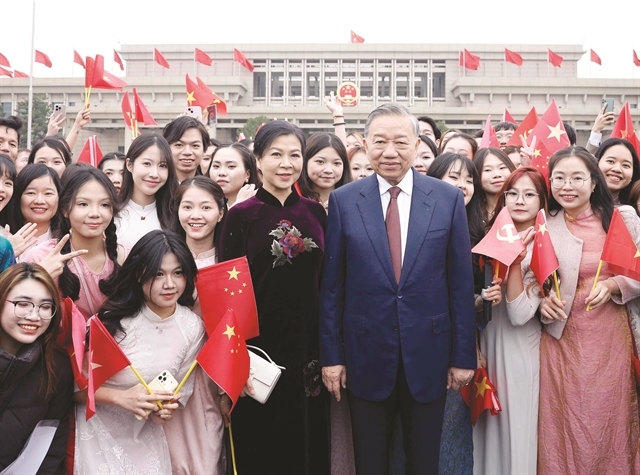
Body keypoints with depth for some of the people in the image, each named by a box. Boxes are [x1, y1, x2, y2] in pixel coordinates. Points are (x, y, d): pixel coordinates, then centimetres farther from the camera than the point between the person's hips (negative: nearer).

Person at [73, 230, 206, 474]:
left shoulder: (193, 327, -9)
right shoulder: (112, 320, -20)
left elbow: (184, 386, 4)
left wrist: (168, 408, -16)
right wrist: (121, 397, -28)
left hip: (146, 434, 3)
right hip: (98, 431, -3)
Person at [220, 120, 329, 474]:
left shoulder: (315, 212, 5)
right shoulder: (241, 216, -4)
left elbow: (326, 280, 9)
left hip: (308, 343, 3)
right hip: (258, 344, -3)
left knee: (308, 442, 14)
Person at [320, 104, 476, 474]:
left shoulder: (449, 198, -2)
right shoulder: (344, 201, -2)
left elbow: (461, 282, -1)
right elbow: (331, 284, 0)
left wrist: (464, 355, -1)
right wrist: (331, 355, -1)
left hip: (428, 353, 0)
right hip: (366, 356, 0)